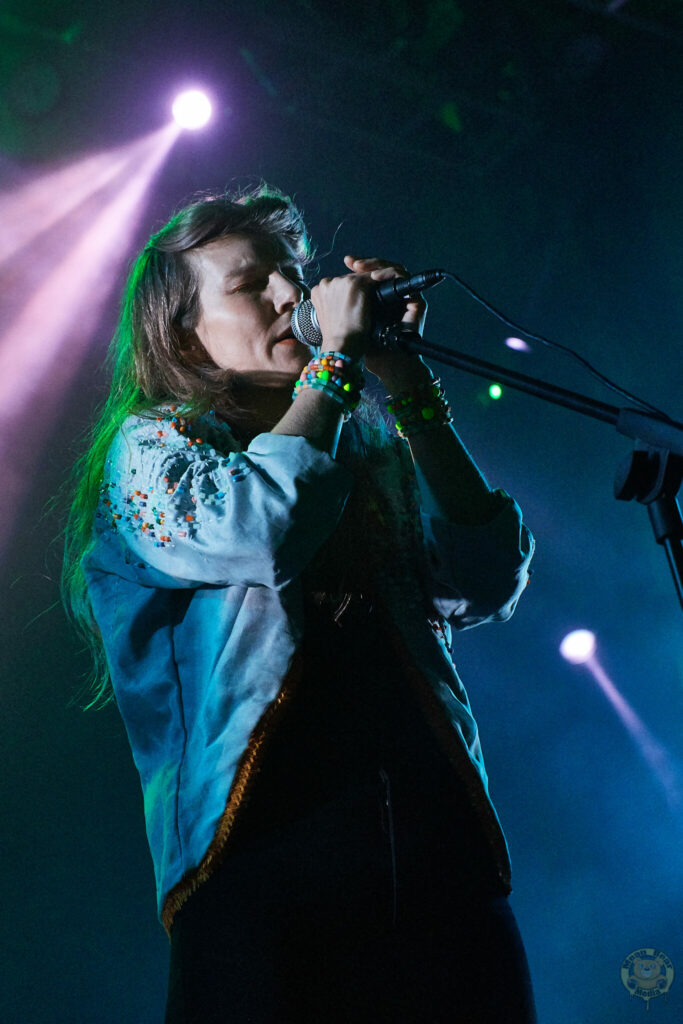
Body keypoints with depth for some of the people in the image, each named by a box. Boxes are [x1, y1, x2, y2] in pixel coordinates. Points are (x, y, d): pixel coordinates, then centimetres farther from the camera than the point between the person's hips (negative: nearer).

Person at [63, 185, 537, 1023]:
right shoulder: (148, 445, 9)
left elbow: (482, 588, 4)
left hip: (439, 851, 4)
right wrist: (338, 356, -2)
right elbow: (257, 529, -14)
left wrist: (408, 387, 5)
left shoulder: (371, 449, 20)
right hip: (266, 855, -4)